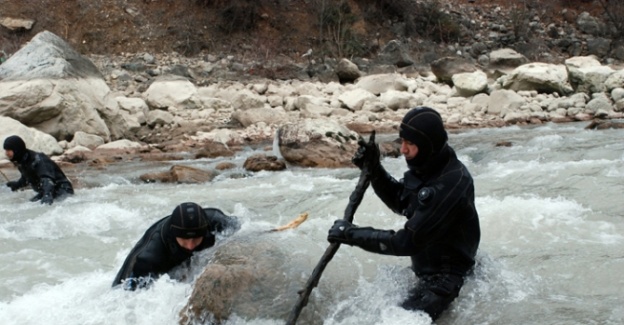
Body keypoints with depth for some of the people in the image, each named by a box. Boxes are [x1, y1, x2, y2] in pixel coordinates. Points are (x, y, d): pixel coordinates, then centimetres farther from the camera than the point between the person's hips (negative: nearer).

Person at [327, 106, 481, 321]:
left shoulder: (449, 185, -32)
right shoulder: (426, 166, -5)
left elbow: (408, 242, -30)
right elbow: (401, 203, 11)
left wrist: (352, 234, -24)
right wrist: (373, 170, -5)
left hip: (444, 276, -9)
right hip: (425, 264, 9)